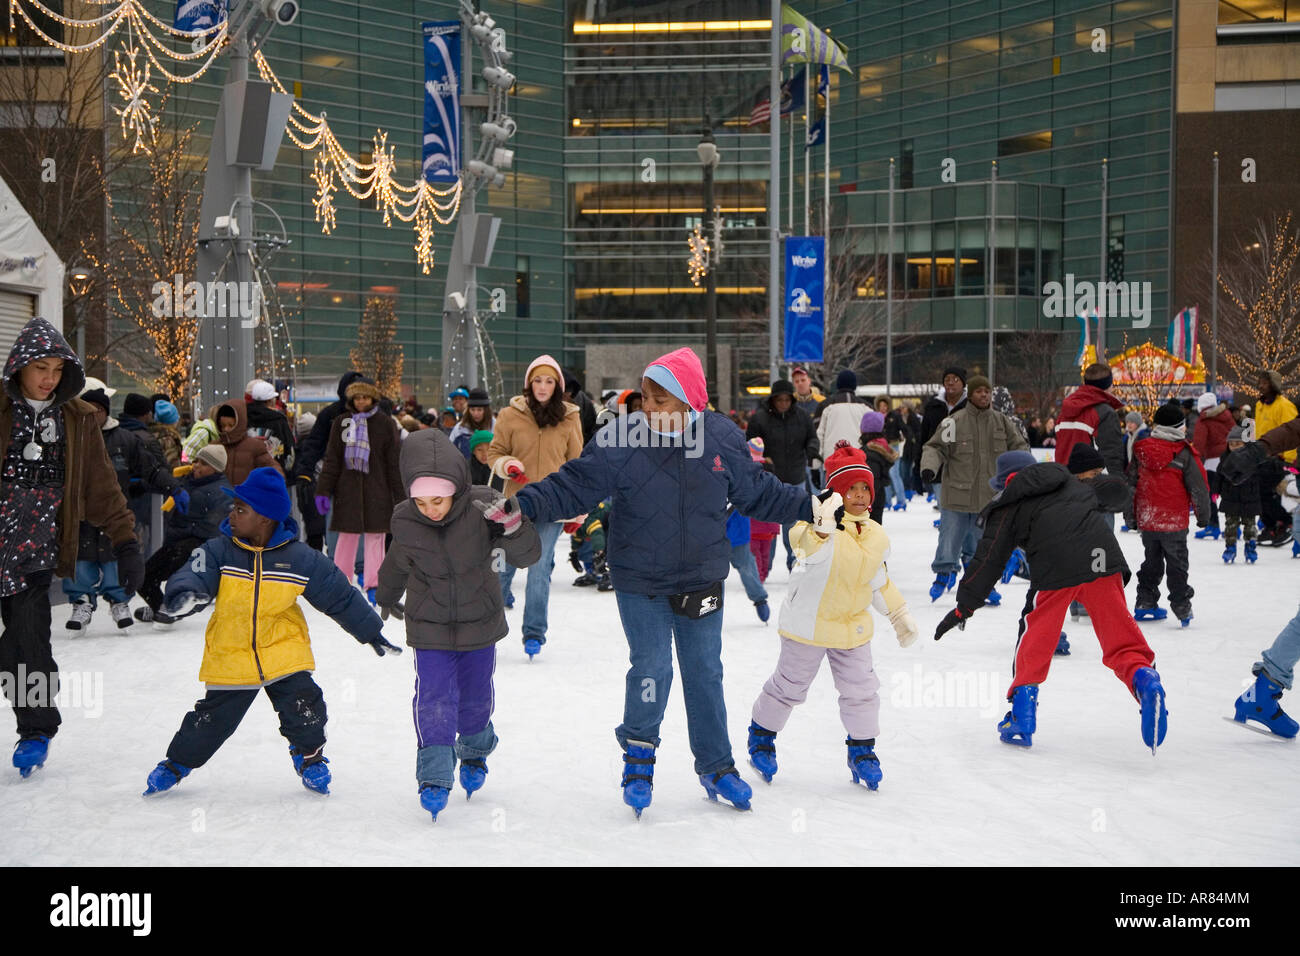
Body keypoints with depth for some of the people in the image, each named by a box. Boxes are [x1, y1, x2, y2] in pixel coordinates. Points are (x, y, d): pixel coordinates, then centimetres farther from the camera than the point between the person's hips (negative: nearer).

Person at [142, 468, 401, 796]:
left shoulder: (301, 559, -8)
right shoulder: (218, 551, -9)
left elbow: (341, 598, 2)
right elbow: (194, 575, -24)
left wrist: (372, 633, 8)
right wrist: (185, 594, -49)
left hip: (284, 652, 0)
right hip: (230, 656, 0)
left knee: (304, 709, -8)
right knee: (211, 719, 5)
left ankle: (310, 757, 23)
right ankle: (176, 763, 31)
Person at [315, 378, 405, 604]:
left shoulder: (385, 424, 2)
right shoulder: (341, 423, 6)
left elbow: (394, 463, 3)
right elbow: (331, 459, 7)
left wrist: (400, 497, 1)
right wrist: (323, 490, 0)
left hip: (377, 490, -1)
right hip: (348, 489, 1)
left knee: (375, 536, -2)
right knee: (347, 537, 4)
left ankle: (373, 585, 1)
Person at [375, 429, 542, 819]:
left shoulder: (482, 507, -21)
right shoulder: (404, 522, -14)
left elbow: (528, 555, -19)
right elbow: (398, 564, 9)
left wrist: (512, 527, -40)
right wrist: (387, 597, 27)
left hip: (480, 623, 0)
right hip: (430, 629, 0)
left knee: (476, 697, 16)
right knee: (434, 699, -10)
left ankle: (475, 753, 42)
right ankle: (434, 776, -3)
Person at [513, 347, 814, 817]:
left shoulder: (722, 439, -7)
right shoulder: (619, 442, -15)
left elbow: (759, 492, 7)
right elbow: (573, 486, -12)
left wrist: (810, 507, 4)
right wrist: (528, 502, -26)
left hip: (702, 580, 2)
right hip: (639, 583, -2)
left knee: (704, 671, 11)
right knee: (651, 668, -5)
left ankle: (716, 765, 26)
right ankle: (639, 750, 22)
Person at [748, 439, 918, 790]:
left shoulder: (876, 537, 3)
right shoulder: (821, 522, -19)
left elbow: (880, 581, 17)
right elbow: (809, 549, -41)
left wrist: (900, 615, 18)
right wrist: (823, 525, -60)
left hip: (853, 627, 5)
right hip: (808, 624, -5)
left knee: (861, 689, 3)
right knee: (789, 686, 8)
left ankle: (862, 748, 22)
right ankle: (761, 734, 31)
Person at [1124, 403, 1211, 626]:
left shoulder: (1140, 450, 2)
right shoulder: (1184, 454, -11)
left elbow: (1130, 483, 7)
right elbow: (1199, 487, -8)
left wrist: (1130, 516, 15)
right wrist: (1203, 515, 6)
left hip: (1146, 520, 4)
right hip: (1174, 521, -4)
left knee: (1152, 560, 19)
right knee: (1177, 565, 5)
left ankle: (1145, 605, 20)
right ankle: (1181, 607, 3)